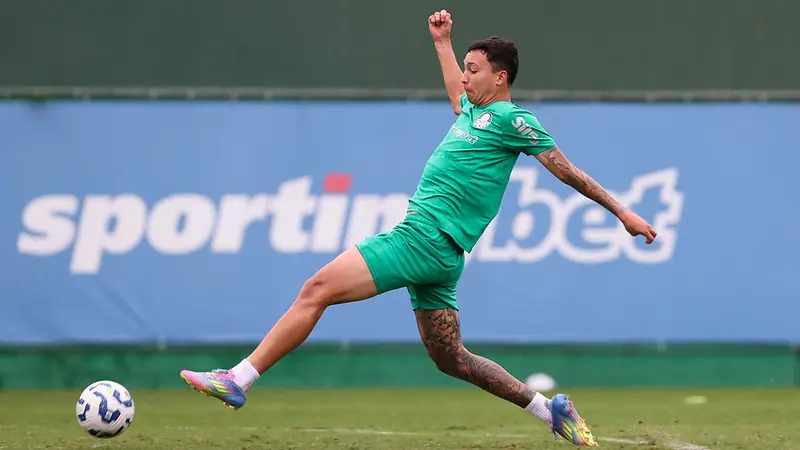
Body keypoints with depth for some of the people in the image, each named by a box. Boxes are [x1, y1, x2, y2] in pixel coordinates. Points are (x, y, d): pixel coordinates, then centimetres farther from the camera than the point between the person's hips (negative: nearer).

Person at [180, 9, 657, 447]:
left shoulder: (511, 120, -6)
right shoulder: (474, 111, 19)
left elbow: (567, 170, -3)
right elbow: (459, 95, 46)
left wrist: (623, 212, -2)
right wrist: (442, 42, 49)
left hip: (425, 241, -10)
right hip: (436, 252, 10)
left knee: (317, 289, -14)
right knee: (451, 359, 11)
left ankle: (238, 380, -16)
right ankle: (550, 409, 14)